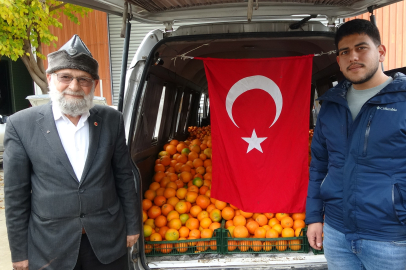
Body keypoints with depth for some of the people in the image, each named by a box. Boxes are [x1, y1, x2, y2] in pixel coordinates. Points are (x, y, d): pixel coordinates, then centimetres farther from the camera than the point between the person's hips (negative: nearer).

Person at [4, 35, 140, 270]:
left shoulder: (112, 120, -1)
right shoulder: (21, 124, -7)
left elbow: (124, 177, 5)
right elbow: (15, 194, -3)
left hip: (108, 241, 2)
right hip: (50, 246, -1)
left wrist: (132, 226, 8)